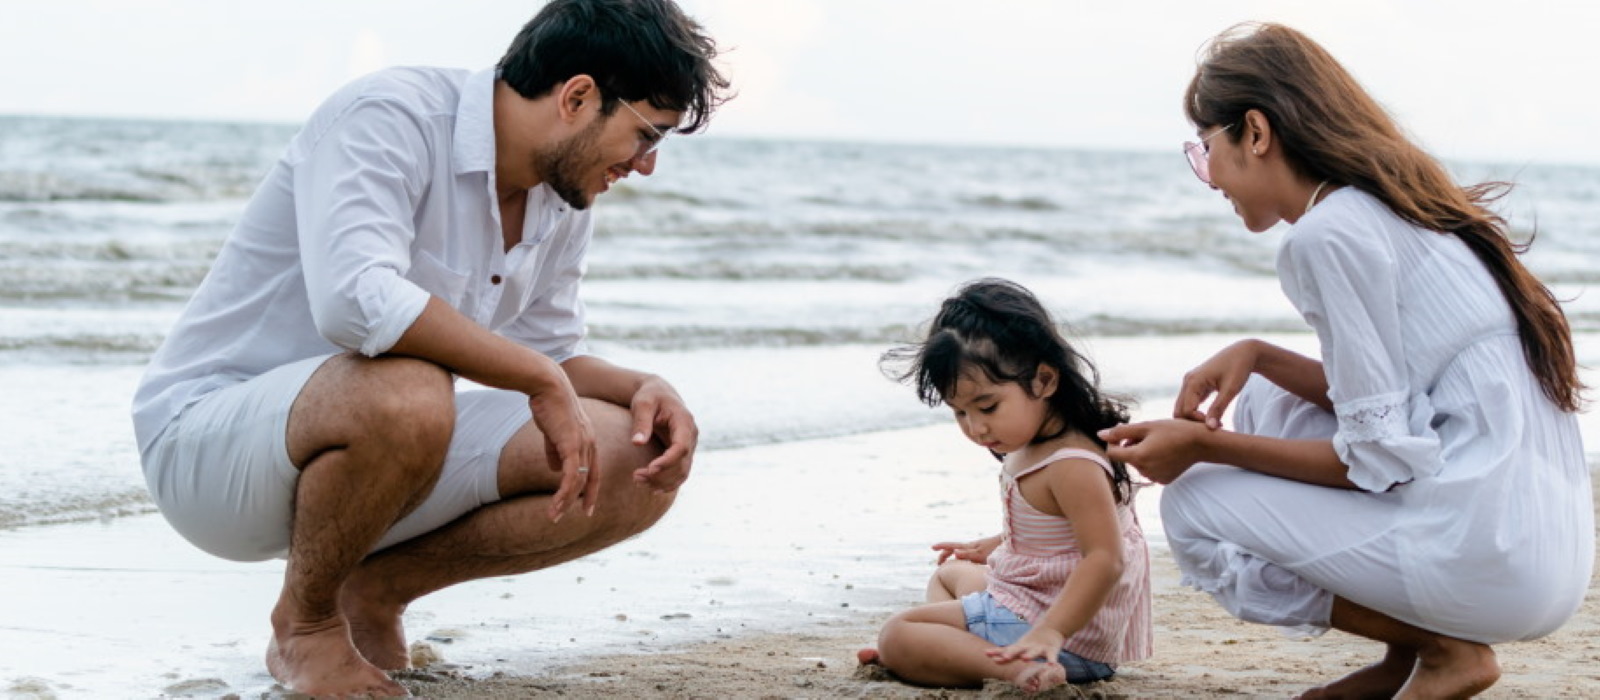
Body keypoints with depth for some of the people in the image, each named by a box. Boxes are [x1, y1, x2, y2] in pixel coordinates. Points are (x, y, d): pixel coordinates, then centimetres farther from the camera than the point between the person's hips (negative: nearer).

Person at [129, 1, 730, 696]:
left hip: (370, 446, 8)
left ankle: (375, 588, 6)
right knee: (406, 392, -40)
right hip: (206, 438, -8)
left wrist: (644, 387, -9)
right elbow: (355, 300, -37)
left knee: (641, 466, -8)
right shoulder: (387, 117, -22)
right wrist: (542, 379, -29)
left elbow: (552, 353, 13)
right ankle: (305, 622, -11)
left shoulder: (564, 202, 4)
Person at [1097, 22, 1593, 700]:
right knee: (1263, 402, 20)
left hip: (1498, 564, -10)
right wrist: (1258, 356, 9)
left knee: (1195, 509, -1)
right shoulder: (1393, 206, 14)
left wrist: (1203, 447, -7)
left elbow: (1383, 457, -14)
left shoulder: (1328, 235, -14)